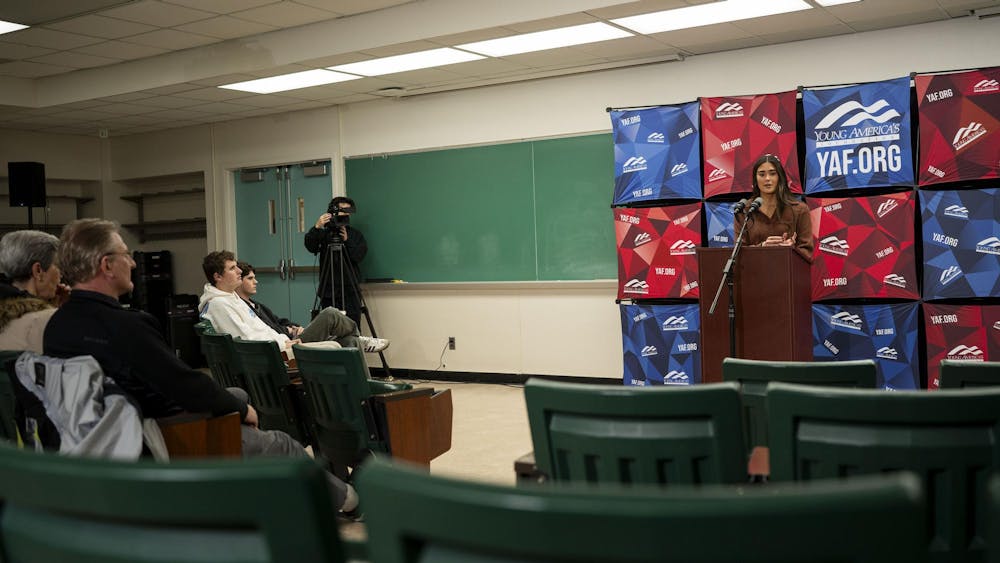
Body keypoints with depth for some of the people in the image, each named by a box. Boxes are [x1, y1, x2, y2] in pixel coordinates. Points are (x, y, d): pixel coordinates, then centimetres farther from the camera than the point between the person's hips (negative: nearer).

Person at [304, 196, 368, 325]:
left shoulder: (356, 235, 12)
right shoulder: (323, 234, 6)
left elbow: (359, 256, -2)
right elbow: (310, 247, -12)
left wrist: (347, 240, -16)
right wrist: (317, 227, -27)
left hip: (350, 292, 1)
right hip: (328, 292, -1)